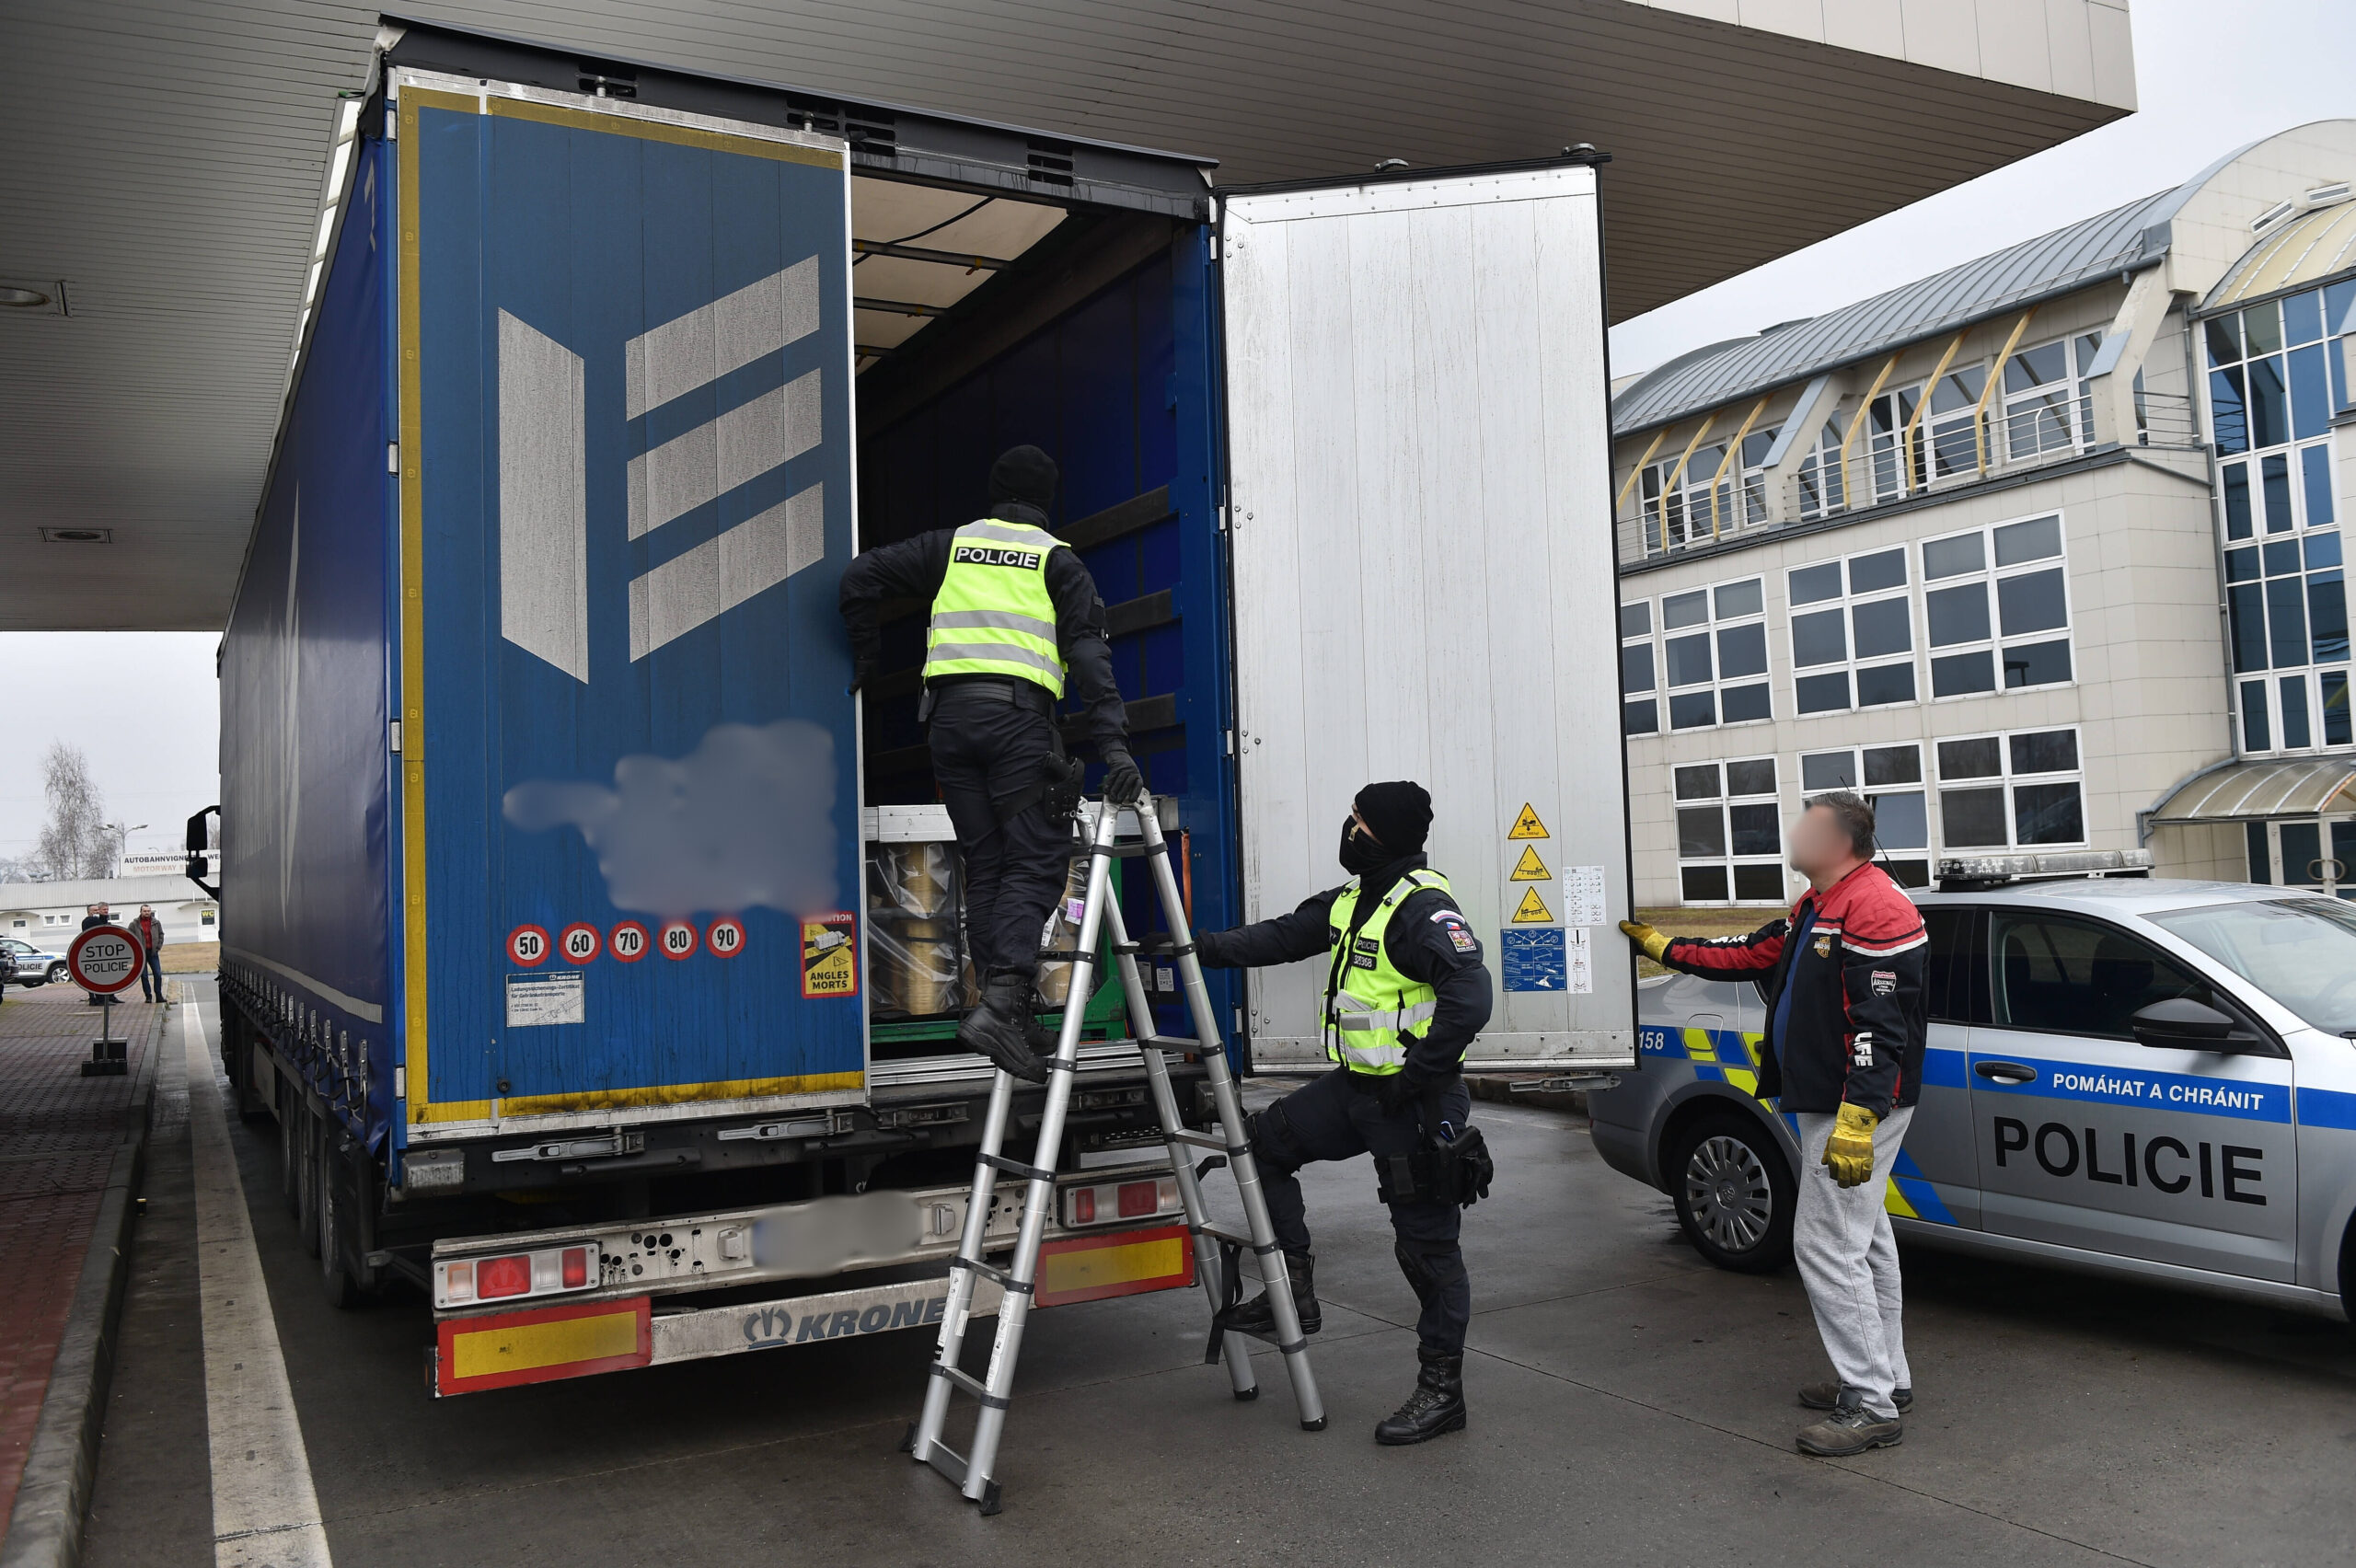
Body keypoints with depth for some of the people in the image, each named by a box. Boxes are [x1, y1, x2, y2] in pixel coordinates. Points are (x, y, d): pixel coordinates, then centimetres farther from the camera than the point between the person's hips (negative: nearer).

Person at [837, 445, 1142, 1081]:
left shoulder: (951, 546, 20)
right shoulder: (1057, 561, 11)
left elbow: (861, 577, 13)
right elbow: (1089, 653, -1)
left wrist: (866, 658, 22)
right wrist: (1113, 745, -8)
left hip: (949, 717, 4)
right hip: (1018, 716, -4)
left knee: (985, 866, 9)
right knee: (1036, 861, -5)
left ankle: (1010, 1010, 5)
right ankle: (1001, 1003, -22)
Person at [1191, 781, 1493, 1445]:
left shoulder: (1423, 908, -21)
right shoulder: (1351, 902, 10)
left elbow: (1469, 996, -31)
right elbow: (1282, 937, 13)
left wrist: (1418, 1075, -25)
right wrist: (1201, 947, 4)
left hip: (1414, 1101, -10)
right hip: (1357, 1087, 10)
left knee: (1426, 1242, 0)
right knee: (1265, 1141, 14)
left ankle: (1441, 1388, 13)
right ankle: (1294, 1289, 19)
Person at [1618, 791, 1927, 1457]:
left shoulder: (1874, 908, -20)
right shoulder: (1815, 907, 14)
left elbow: (1880, 1024, -26)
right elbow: (1749, 954, 23)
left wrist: (1856, 1121, -30)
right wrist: (1662, 947, 22)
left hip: (1858, 1108, -11)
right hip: (1824, 1104, 11)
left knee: (1827, 1245, -10)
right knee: (1862, 1240, 18)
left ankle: (1872, 1407, -2)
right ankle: (1887, 1378, 30)